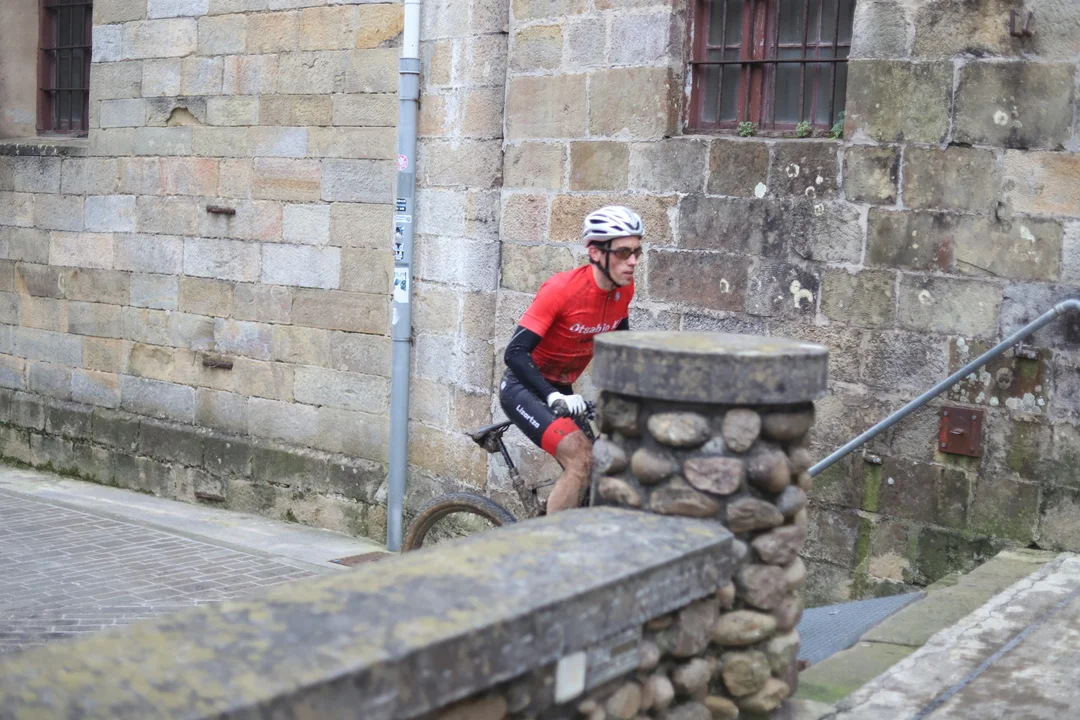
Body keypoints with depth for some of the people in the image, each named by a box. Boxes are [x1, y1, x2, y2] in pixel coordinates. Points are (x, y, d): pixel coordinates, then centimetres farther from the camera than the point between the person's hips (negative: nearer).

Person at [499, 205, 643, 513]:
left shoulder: (624, 289, -6)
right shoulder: (562, 288, -26)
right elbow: (515, 353, -28)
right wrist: (553, 396, -39)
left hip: (561, 390, 7)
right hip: (524, 388, -7)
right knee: (582, 458, -25)